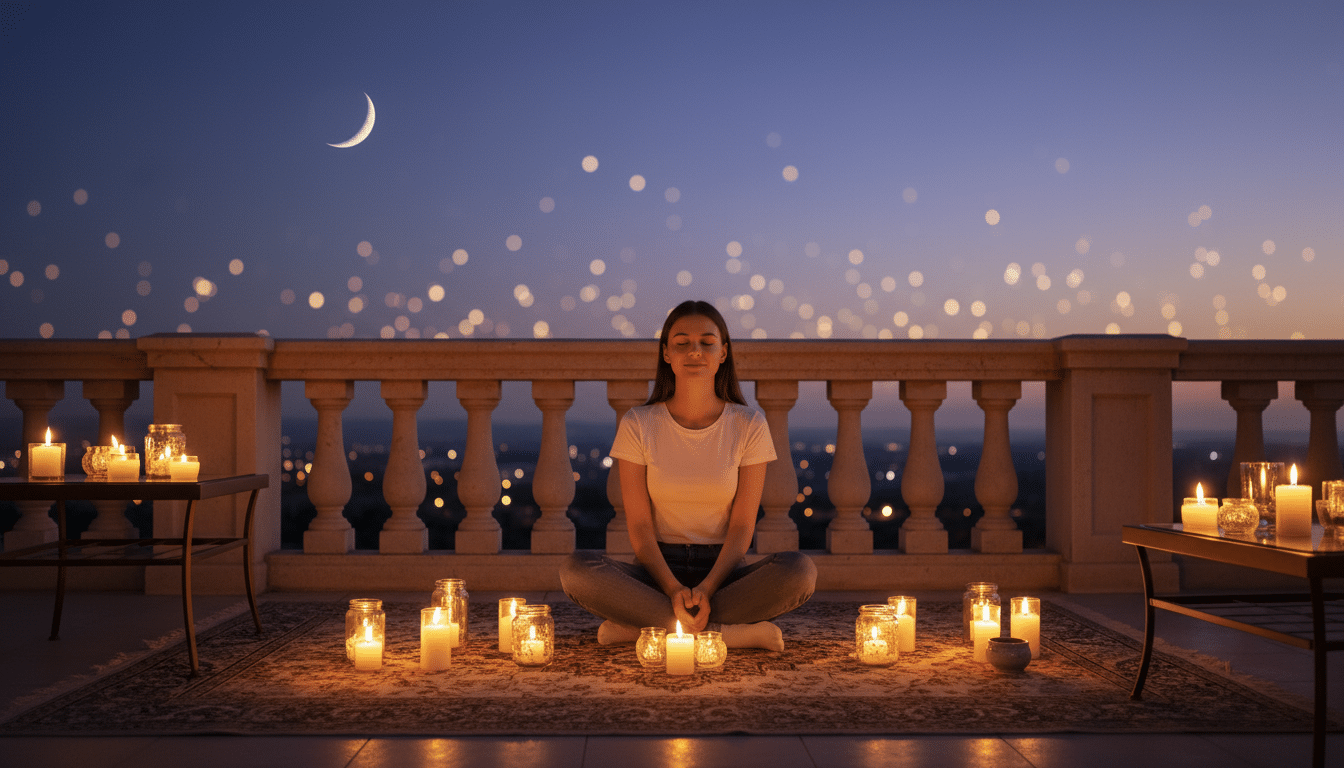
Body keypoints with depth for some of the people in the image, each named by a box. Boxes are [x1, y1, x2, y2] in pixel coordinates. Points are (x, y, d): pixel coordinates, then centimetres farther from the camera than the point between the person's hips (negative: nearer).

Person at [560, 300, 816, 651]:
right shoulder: (637, 425, -1)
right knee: (577, 570, -30)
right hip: (659, 569, 0)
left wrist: (706, 589, -20)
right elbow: (640, 526, -5)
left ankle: (640, 628, -23)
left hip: (723, 571, 1)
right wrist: (674, 590, -21)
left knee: (800, 570, -30)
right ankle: (734, 632, -26)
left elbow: (742, 526, -4)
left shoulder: (749, 426, 0)